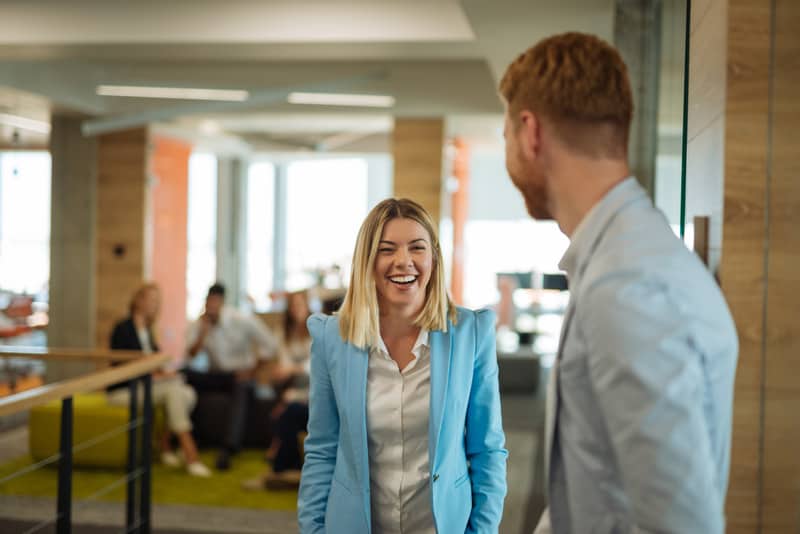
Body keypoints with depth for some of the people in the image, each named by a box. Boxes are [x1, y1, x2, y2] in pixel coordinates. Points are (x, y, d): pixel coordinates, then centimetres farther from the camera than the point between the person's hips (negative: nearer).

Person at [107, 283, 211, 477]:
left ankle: (165, 446, -8)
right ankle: (191, 457, -31)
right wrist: (155, 376, -22)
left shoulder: (147, 330, 13)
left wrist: (165, 373, -7)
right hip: (122, 390, -8)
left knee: (187, 393, -16)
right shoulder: (123, 329, -12)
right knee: (173, 389, -29)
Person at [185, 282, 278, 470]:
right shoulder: (198, 324, -2)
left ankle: (228, 450, -48)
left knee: (241, 388, -40)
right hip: (215, 375, 3)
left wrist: (252, 371, -12)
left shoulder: (242, 321, -11)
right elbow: (190, 355, -14)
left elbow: (270, 345, -10)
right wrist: (203, 333, -26)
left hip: (240, 373, -3)